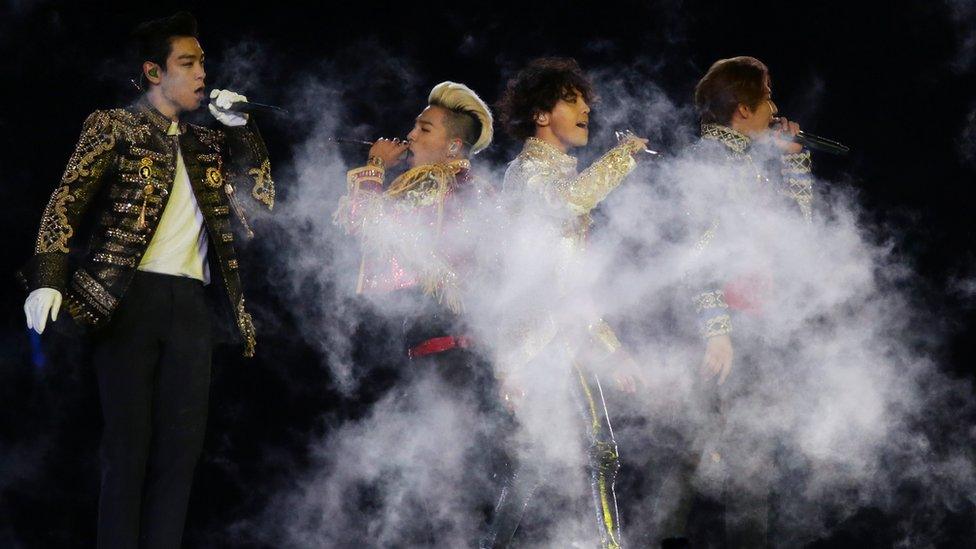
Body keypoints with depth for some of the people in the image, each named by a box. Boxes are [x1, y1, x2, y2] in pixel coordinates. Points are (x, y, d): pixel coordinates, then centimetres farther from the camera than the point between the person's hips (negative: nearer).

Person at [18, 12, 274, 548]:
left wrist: (239, 129, 9)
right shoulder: (114, 127, 4)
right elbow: (66, 204, -3)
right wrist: (47, 279, -16)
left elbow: (259, 197, 15)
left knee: (181, 446, 0)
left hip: (190, 305, 5)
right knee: (127, 444, -5)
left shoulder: (206, 145, 20)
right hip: (129, 298, -5)